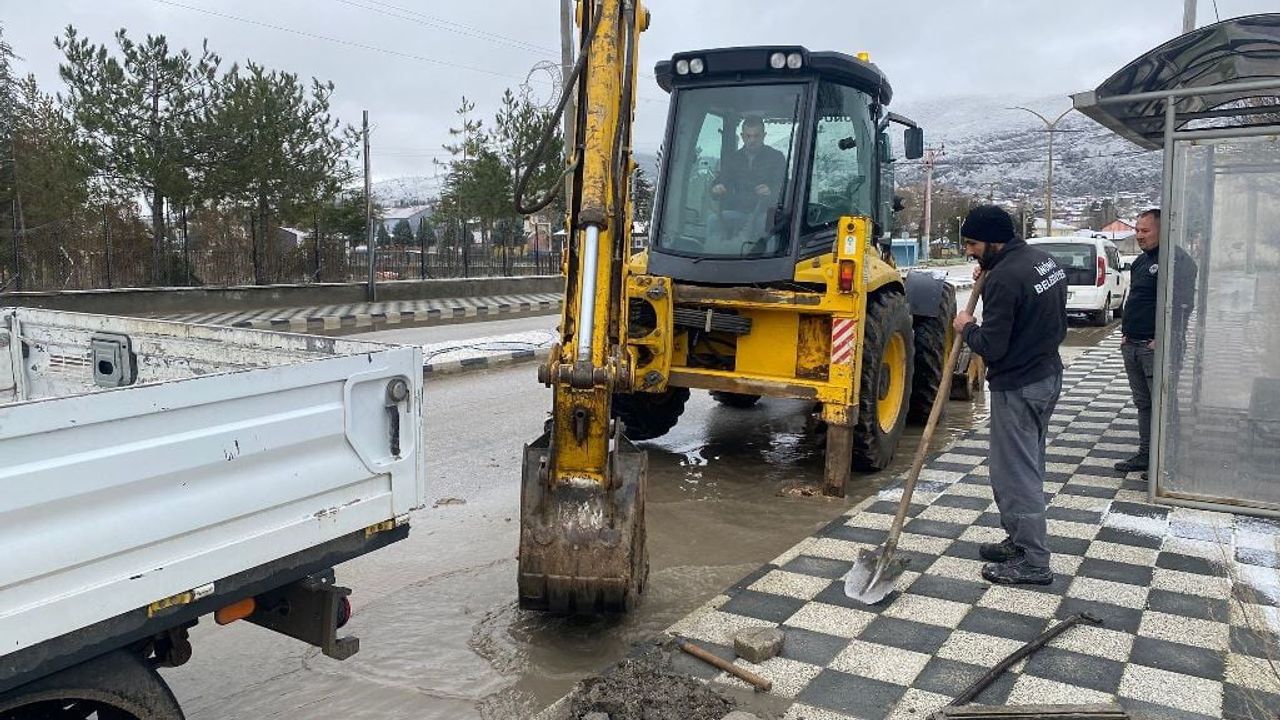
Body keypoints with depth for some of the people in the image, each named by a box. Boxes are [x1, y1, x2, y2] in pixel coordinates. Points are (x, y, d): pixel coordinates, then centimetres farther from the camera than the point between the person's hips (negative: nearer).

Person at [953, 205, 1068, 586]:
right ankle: (1020, 541, 29)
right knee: (1026, 467, 18)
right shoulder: (1042, 258, 8)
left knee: (1016, 473, -2)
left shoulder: (1004, 278, -23)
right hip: (1048, 376, 10)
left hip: (1018, 388, -10)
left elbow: (991, 347, -23)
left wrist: (967, 327, -2)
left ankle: (1033, 562, 6)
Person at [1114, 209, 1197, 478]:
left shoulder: (1177, 260, -12)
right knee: (1143, 403, 15)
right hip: (1132, 345, 9)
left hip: (1157, 348, -9)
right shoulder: (1140, 261, 17)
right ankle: (1145, 454, 23)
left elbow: (1184, 305, -17)